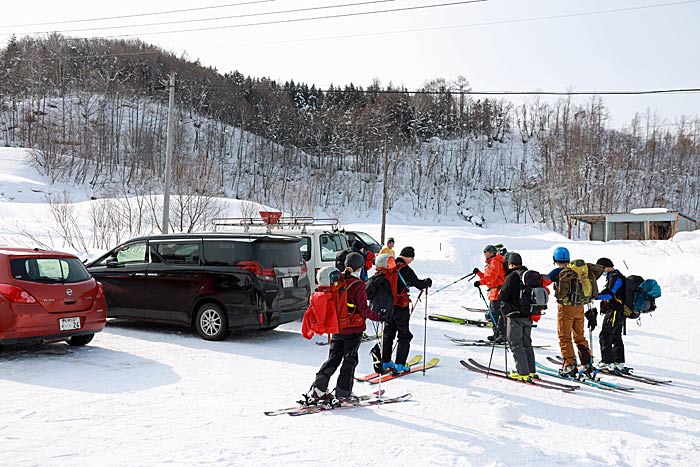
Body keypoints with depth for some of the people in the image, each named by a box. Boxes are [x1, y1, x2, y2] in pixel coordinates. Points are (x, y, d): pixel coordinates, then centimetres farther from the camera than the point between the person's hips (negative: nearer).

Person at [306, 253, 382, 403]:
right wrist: (377, 317, -3)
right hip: (353, 329, -5)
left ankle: (318, 388, 6)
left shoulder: (337, 281, 1)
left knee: (334, 358, 13)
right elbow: (363, 309, -16)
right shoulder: (358, 285, -15)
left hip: (337, 328, 5)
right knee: (350, 360, 8)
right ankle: (343, 392, 13)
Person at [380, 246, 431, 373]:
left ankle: (385, 362, 22)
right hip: (400, 307, -7)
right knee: (404, 336, 5)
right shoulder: (405, 269, -18)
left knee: (388, 334, 18)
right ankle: (399, 365, 3)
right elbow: (419, 285, -15)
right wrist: (427, 281, 6)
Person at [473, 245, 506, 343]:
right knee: (492, 314, 15)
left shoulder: (495, 263, -11)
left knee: (495, 313, -12)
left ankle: (503, 335, -10)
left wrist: (480, 282, -36)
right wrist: (478, 273, 11)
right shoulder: (491, 263, 22)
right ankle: (497, 334, 23)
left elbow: (491, 277, -26)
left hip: (498, 291, -11)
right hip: (493, 292, 11)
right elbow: (486, 277, 23)